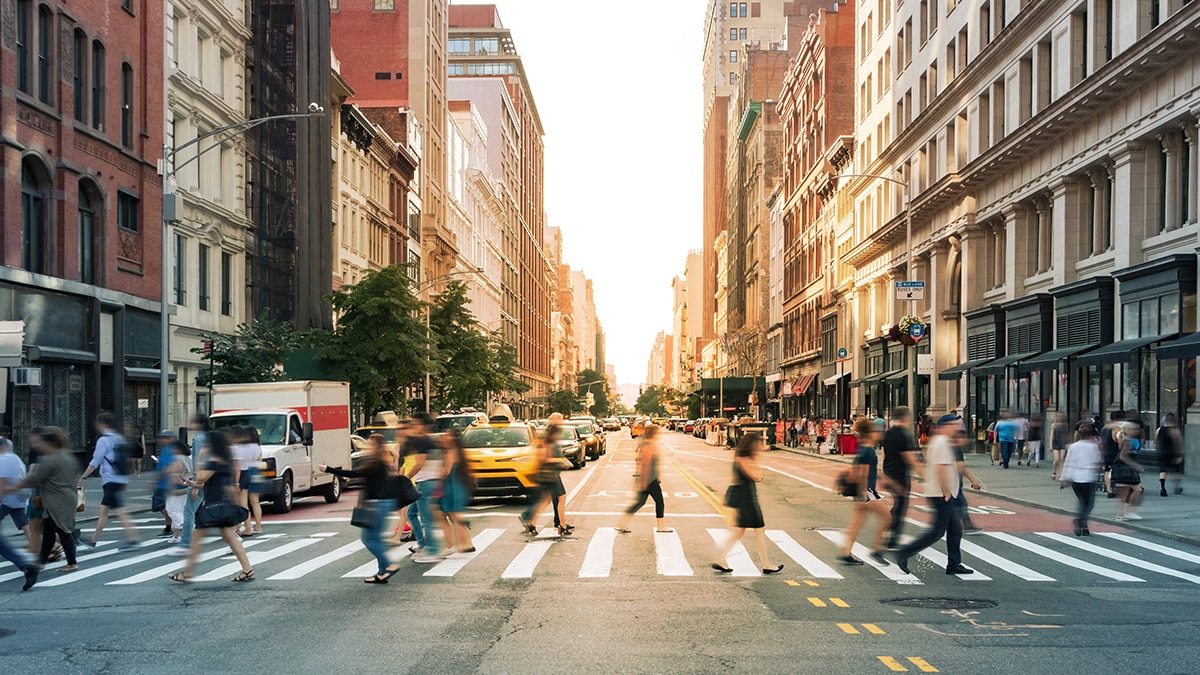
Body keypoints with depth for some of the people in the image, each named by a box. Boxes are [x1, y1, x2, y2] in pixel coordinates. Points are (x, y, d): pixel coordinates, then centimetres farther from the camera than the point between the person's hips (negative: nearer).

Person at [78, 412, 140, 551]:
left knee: (119, 511, -10)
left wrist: (82, 477, -3)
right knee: (103, 509, 15)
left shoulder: (103, 440, -10)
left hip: (110, 481, -9)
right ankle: (93, 540, 23)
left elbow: (95, 462, -11)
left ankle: (133, 539, -15)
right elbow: (127, 459, 18)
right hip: (121, 479, 9)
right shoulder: (120, 439, 15)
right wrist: (125, 481, 24)